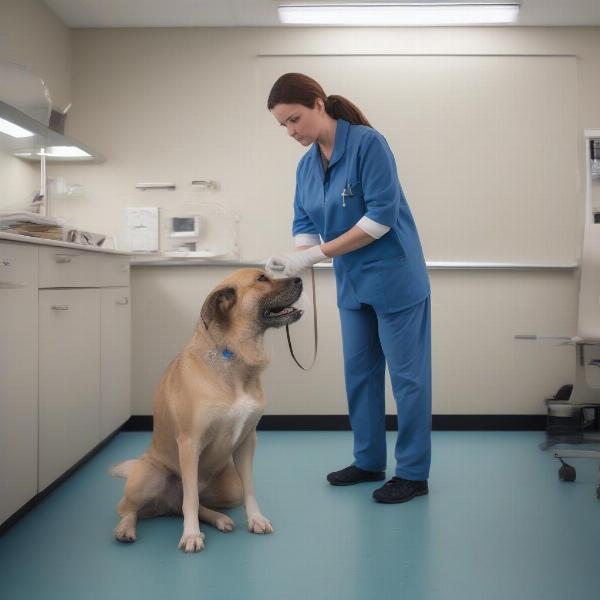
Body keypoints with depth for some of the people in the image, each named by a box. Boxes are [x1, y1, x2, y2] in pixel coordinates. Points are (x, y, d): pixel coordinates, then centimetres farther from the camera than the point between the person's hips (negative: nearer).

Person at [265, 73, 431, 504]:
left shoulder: (368, 143, -17)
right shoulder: (307, 165, 5)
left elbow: (382, 216, -22)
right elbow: (306, 225, 5)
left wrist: (318, 253, -23)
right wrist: (292, 262, -16)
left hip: (394, 278, -8)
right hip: (352, 284, 8)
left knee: (407, 374, 1)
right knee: (360, 372, 14)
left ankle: (414, 473, 12)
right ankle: (369, 462, 27)